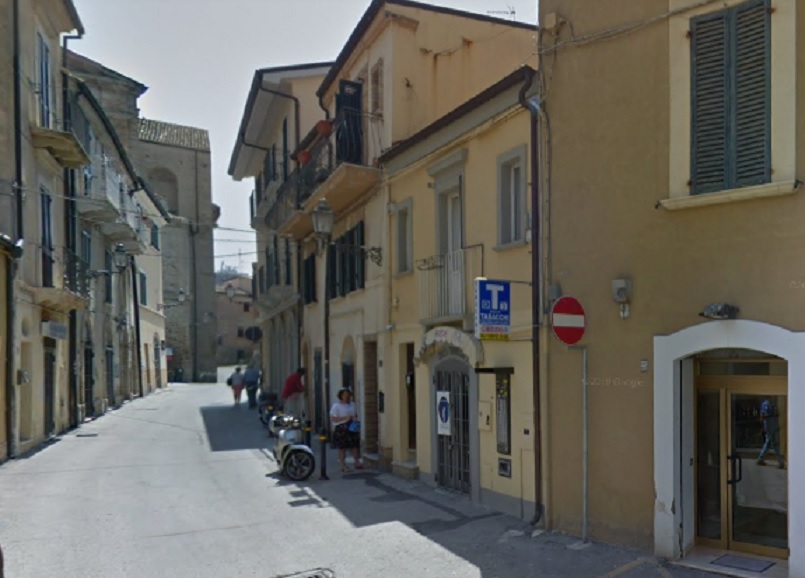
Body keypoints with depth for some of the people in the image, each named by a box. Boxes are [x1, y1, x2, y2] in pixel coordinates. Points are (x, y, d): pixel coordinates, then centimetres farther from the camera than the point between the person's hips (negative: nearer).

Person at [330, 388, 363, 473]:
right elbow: (332, 418, -11)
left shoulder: (352, 404, 15)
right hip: (341, 429, -6)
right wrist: (344, 418, -18)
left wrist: (355, 418, 2)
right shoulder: (336, 406, -5)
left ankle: (357, 463, 16)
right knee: (342, 448, -4)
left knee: (355, 446, 4)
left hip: (352, 428, 6)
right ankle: (343, 466, 1)